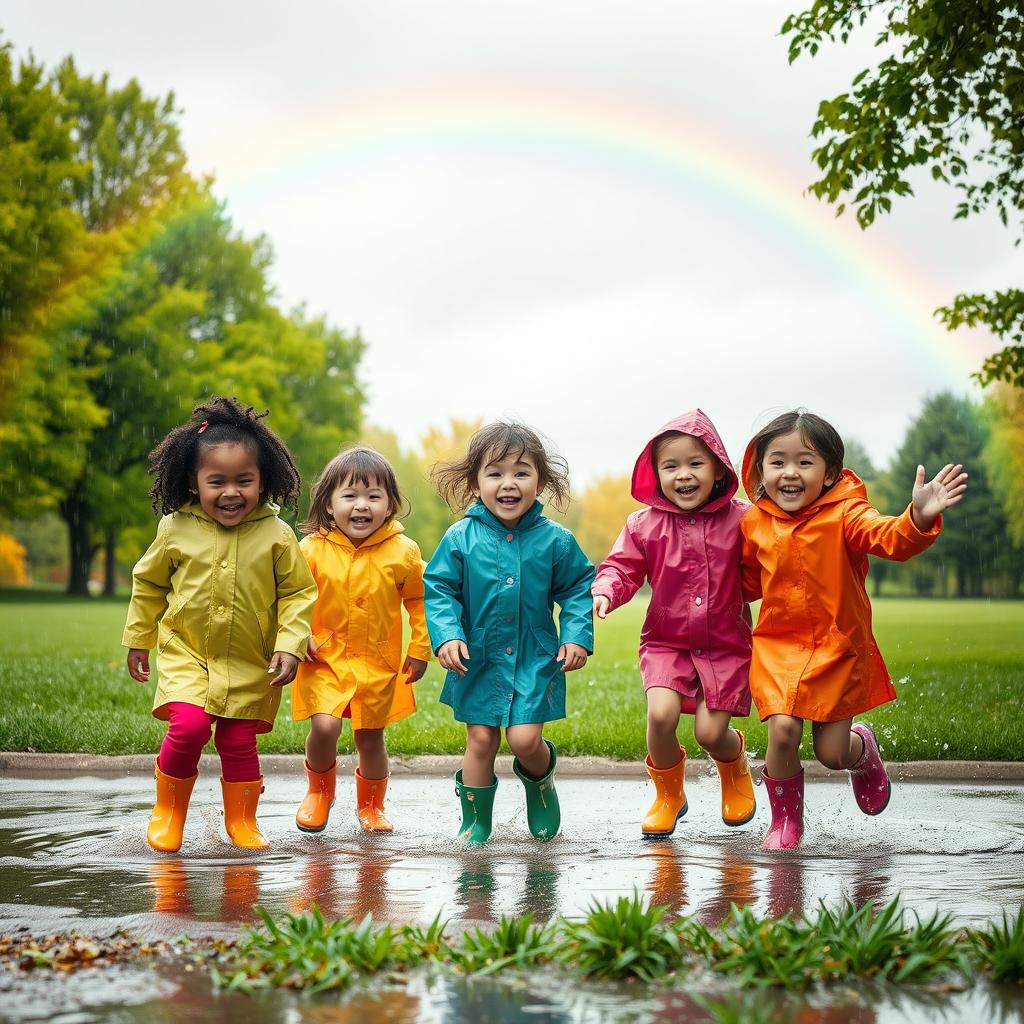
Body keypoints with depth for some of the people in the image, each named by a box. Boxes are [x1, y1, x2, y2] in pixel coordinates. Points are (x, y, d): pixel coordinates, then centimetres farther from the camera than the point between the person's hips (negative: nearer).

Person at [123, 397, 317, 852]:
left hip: (250, 664, 1)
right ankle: (168, 810, 5)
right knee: (188, 726, -19)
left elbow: (298, 593, -1)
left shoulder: (276, 535, -8)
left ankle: (241, 820, 27)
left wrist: (290, 644, -12)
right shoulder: (175, 530, -5)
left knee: (239, 742, 5)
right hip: (185, 652, 0)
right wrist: (137, 639, 15)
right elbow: (148, 583, 10)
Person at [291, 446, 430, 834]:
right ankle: (319, 791, 13)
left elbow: (419, 600, 6)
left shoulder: (402, 552, -7)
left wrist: (420, 649, 5)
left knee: (370, 739, 10)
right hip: (324, 659, -1)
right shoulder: (312, 549, -10)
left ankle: (370, 805, 37)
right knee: (324, 727, -18)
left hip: (378, 665, 1)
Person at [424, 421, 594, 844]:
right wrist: (446, 635, -17)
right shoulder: (460, 538, -7)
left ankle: (540, 779, 27)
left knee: (525, 738, -8)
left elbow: (578, 588, 4)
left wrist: (577, 636, -7)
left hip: (535, 659, 0)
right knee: (480, 738, 5)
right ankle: (475, 818, 23)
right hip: (478, 659, 1)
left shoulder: (555, 540, -5)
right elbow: (438, 589, -4)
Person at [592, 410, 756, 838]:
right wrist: (604, 592, -20)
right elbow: (623, 566, -2)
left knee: (710, 731, -8)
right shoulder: (645, 525, -2)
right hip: (667, 642, 1)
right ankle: (668, 794, 9)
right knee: (660, 714, -21)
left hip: (725, 645, -1)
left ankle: (736, 766, 33)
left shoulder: (740, 520, -5)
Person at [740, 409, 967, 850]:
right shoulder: (754, 524, -1)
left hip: (838, 650, -2)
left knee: (832, 753, 2)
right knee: (783, 730, -17)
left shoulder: (845, 515, -13)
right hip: (777, 648, 2)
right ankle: (785, 818, 9)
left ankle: (863, 749, 42)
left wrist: (918, 517, -52)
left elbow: (891, 539, -33)